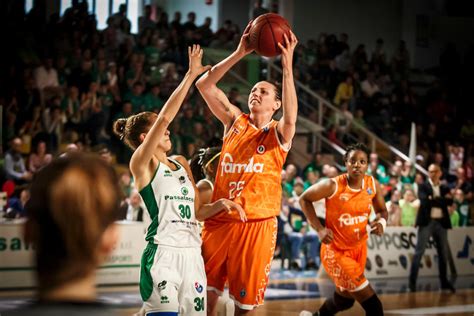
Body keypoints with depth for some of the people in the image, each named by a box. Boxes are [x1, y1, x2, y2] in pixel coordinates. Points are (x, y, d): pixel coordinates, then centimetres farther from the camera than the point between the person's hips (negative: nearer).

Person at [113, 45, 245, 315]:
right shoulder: (142, 164, -1)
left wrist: (220, 204, 2)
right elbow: (165, 117, -14)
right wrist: (191, 75, -12)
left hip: (192, 251, 7)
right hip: (163, 252, -7)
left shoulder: (181, 163, 20)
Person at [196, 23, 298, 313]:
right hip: (219, 220, 3)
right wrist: (240, 54, -9)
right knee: (206, 292, 4)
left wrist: (287, 65, -28)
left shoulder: (278, 134, 1)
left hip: (257, 224, -3)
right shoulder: (235, 121, 10)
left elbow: (291, 118, -24)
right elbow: (204, 85, 0)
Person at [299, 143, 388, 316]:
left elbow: (382, 210, 9)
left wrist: (381, 221, -15)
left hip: (359, 248, 6)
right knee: (370, 301, -14)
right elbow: (304, 199, -8)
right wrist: (319, 229, -16)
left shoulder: (373, 185, -7)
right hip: (336, 250, -6)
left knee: (345, 298, 24)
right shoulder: (332, 186, -21)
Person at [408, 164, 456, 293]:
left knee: (443, 253, 7)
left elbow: (449, 202, -3)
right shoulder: (423, 187, 4)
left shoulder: (445, 188, 15)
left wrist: (434, 199, -13)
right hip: (427, 222, -4)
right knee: (419, 252, -7)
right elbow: (424, 201, -14)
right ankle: (412, 281, -7)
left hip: (441, 223, 4)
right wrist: (441, 200, -11)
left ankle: (444, 281, 17)